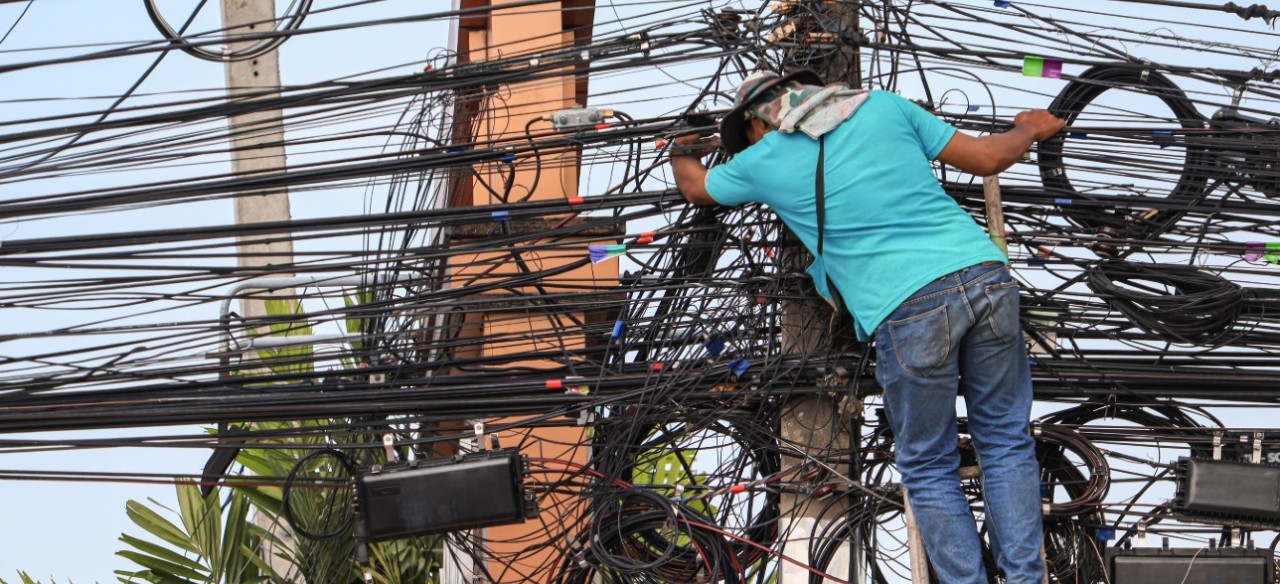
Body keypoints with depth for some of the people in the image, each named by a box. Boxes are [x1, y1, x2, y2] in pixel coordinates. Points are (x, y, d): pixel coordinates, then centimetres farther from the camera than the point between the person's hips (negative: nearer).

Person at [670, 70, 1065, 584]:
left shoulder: (764, 161, 13)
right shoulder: (883, 105, 17)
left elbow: (695, 187, 36)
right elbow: (987, 158, 18)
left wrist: (681, 152, 59)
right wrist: (1030, 130, 39)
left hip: (911, 309, -3)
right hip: (984, 273, 3)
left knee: (929, 469, 11)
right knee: (1006, 441, 15)